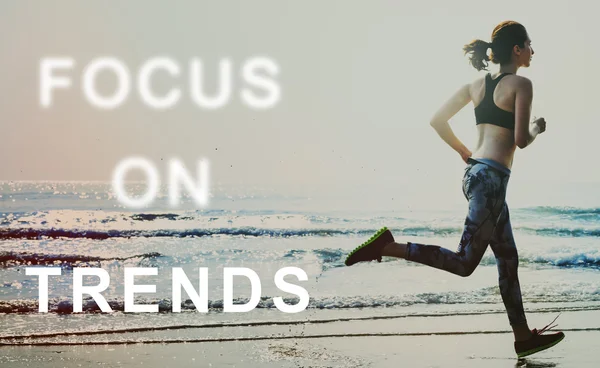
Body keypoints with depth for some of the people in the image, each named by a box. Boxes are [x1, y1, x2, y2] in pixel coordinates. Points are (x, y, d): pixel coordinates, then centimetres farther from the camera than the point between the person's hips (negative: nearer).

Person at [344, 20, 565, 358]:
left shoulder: (476, 86, 13)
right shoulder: (521, 84, -9)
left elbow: (438, 121, 12)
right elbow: (521, 140, -14)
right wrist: (538, 129, 8)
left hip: (475, 173, 9)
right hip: (491, 178, -9)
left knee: (508, 259, 15)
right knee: (464, 262, -7)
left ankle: (524, 337, 22)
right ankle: (387, 247, -15)